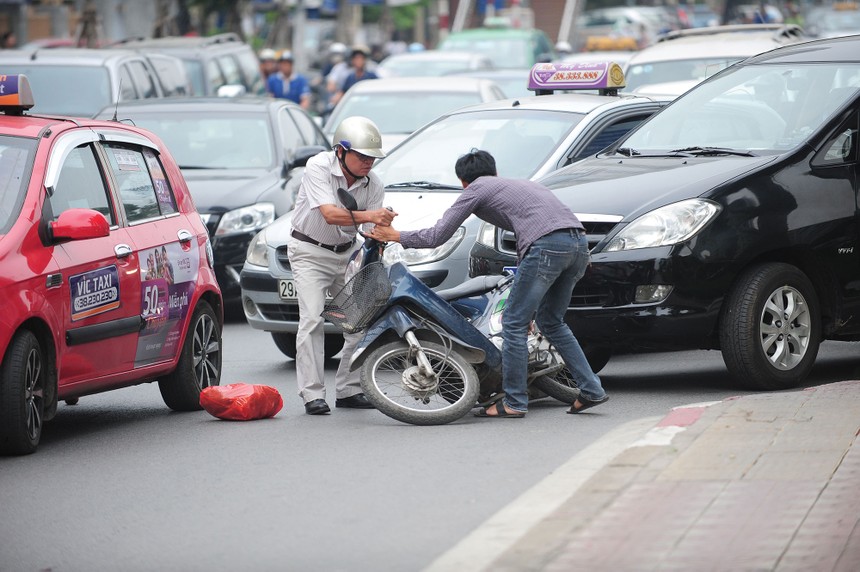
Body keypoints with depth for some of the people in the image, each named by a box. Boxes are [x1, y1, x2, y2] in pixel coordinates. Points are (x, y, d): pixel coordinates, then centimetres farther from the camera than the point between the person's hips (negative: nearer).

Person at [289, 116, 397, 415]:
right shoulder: (318, 167, -21)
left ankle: (348, 390, 8)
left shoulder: (373, 183, -7)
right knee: (312, 318, -16)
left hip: (347, 253, 5)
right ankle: (312, 394, -16)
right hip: (310, 252, -5)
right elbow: (330, 214, -34)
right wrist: (368, 216, -48)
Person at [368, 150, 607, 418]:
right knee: (551, 322, 21)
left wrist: (395, 235, 27)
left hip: (548, 244, -8)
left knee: (514, 324, 3)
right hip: (579, 241, 8)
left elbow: (437, 236, 12)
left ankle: (514, 402, 6)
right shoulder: (520, 185, 37)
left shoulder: (477, 189, 15)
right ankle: (591, 390, 17)